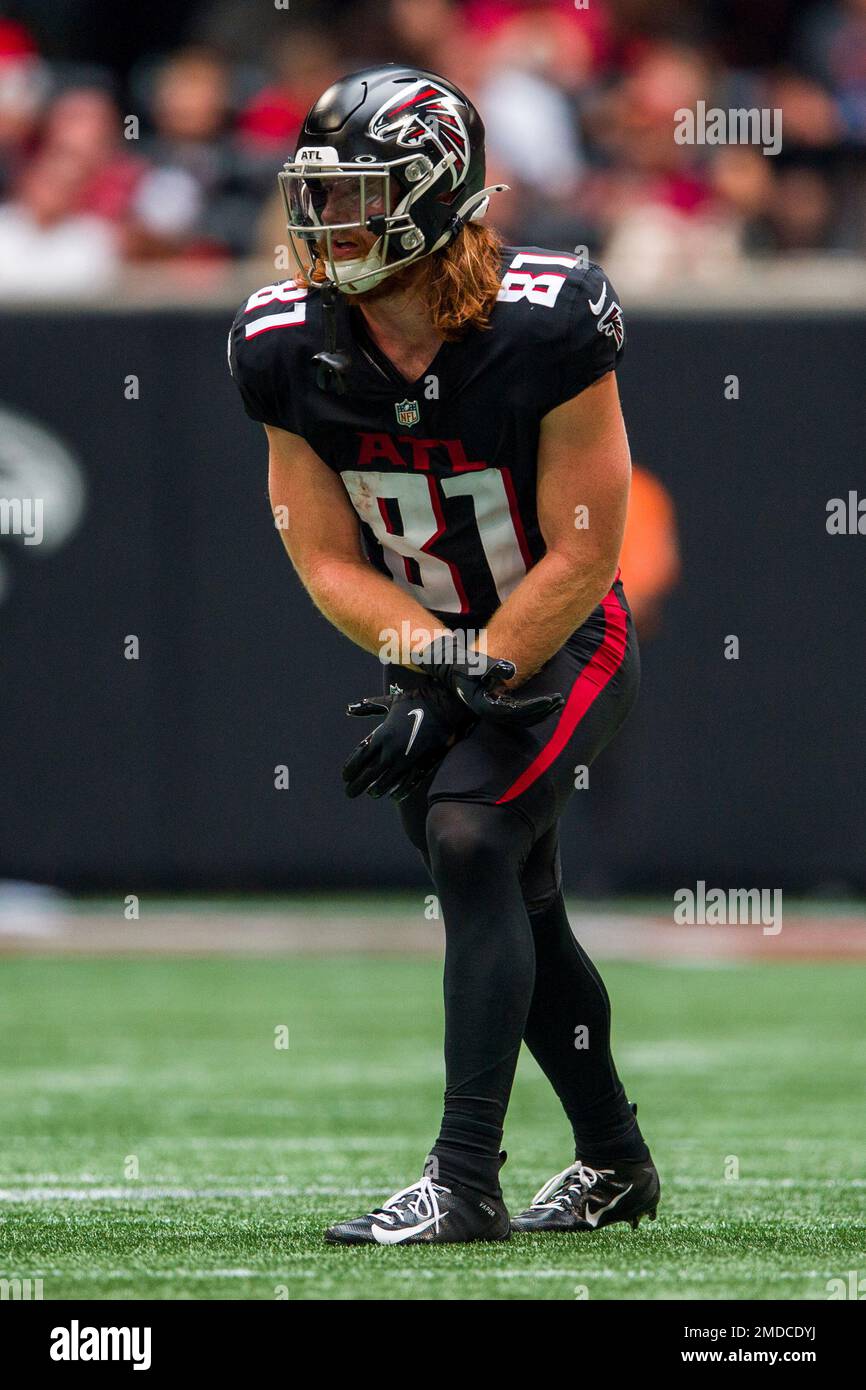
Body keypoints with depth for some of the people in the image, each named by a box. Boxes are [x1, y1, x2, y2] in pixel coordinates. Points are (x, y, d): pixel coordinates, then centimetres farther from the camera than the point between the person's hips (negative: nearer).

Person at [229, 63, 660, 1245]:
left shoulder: (545, 328, -26)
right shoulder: (288, 348, -11)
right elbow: (329, 560, -7)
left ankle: (465, 1182, -27)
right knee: (517, 911, 13)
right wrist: (432, 660, -24)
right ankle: (615, 1162, 33)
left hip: (565, 647, -5)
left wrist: (458, 694, -25)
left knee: (467, 838, -24)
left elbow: (581, 557, -21)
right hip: (432, 653, 6)